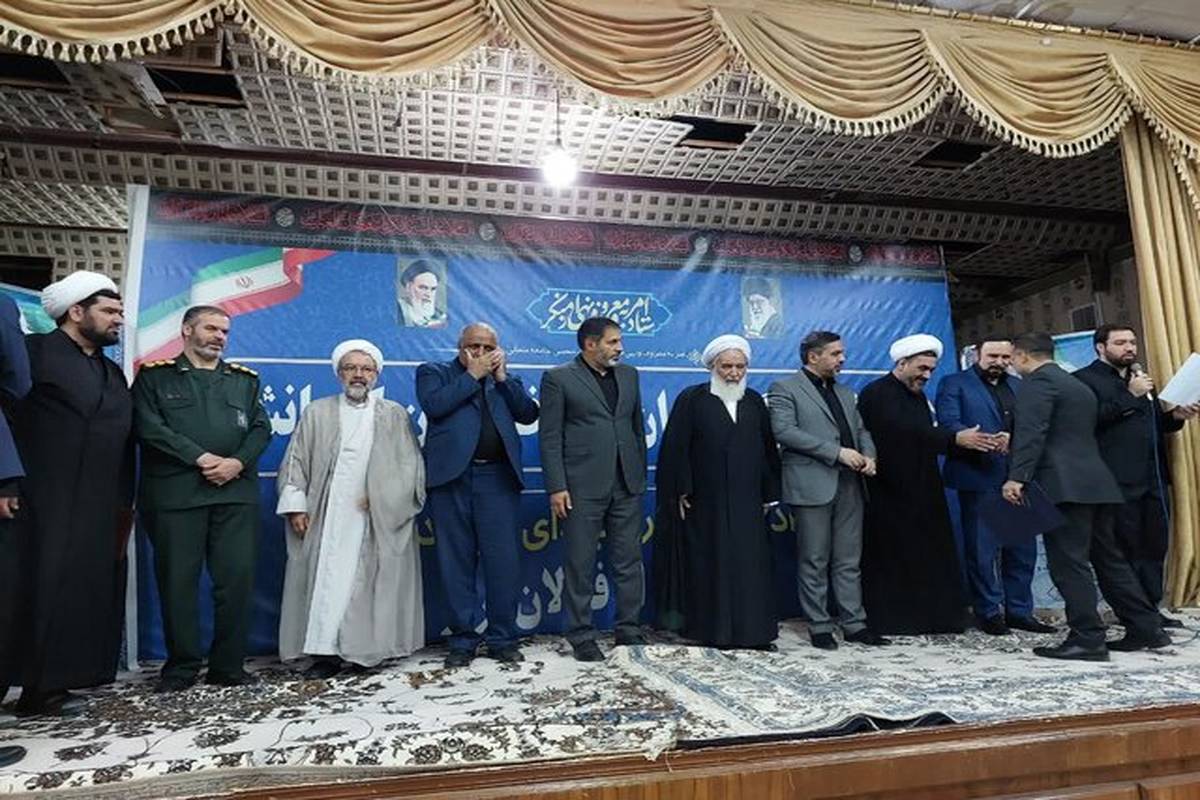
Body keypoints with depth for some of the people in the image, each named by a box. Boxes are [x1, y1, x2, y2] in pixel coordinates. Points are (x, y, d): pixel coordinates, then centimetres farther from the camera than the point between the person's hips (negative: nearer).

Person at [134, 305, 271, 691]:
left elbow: (261, 428, 10)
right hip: (175, 492, -2)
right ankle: (181, 667, 15)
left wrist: (237, 462, -8)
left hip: (236, 491, 2)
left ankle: (228, 666, 10)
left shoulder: (245, 379, 19)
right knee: (178, 580, 2)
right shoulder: (155, 375, 10)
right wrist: (201, 458, -11)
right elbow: (150, 427, -3)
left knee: (238, 577, -1)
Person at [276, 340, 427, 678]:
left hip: (378, 520, -1)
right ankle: (327, 651, 1)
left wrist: (381, 498, -7)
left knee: (368, 582, 0)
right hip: (326, 518, 1)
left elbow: (410, 466, 4)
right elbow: (296, 461, 8)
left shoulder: (395, 415, 9)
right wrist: (296, 506, -2)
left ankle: (364, 649, 8)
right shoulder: (317, 413, 12)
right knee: (327, 579, -4)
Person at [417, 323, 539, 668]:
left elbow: (528, 415, 5)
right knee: (457, 563, 5)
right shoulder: (433, 372, 10)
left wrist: (502, 376, 0)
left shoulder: (507, 380, 19)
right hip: (452, 478, -1)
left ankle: (503, 638, 14)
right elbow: (434, 406, -9)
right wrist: (472, 375, -4)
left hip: (498, 479, 2)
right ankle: (463, 639, 17)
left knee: (503, 562, 1)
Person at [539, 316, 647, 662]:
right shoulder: (558, 378, -2)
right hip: (582, 488, -5)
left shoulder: (629, 375, 14)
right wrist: (557, 487, -12)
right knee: (580, 565, 4)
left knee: (629, 562, 10)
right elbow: (550, 438, -6)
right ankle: (582, 637, 16)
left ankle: (629, 629, 23)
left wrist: (641, 474, 13)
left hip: (627, 485, 5)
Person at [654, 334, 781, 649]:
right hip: (706, 502, -3)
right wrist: (682, 492, -9)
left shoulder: (755, 402, 10)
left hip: (746, 502, 4)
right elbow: (676, 447, -5)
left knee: (750, 564, 4)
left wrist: (768, 493, 9)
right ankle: (712, 632, 14)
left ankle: (752, 631, 14)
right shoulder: (692, 399, -2)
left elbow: (768, 449, 12)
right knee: (709, 564, 4)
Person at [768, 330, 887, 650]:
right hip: (812, 487, -6)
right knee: (814, 562, 2)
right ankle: (819, 627, 12)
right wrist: (837, 452, -16)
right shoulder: (784, 389, -1)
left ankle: (854, 624, 19)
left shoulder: (844, 393, 21)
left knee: (849, 561, 11)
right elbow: (784, 431, -14)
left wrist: (868, 454, -2)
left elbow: (861, 429, 21)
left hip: (849, 485, 6)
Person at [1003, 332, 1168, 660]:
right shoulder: (1078, 385, 24)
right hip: (1093, 482, 10)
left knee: (1068, 563, -6)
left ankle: (1087, 639, -4)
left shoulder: (1037, 381, -7)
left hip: (1063, 485, -10)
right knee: (1108, 559, 16)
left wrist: (1017, 477, -24)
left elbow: (1031, 433, -19)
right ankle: (1145, 629, 20)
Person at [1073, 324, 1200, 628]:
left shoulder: (1140, 377, 21)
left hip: (1154, 477, 7)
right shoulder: (1084, 379, -4)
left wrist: (1175, 415, 3)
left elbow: (1155, 423, 23)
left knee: (1155, 545, 9)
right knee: (1126, 549, -1)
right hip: (1119, 479, -7)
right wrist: (1130, 396, -15)